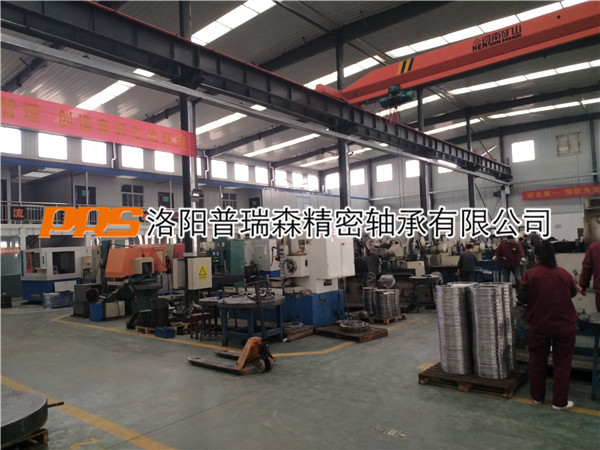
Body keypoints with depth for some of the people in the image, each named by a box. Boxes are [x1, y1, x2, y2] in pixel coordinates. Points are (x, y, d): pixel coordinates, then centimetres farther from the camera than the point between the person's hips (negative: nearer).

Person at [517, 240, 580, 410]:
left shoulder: (530, 274, -9)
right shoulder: (564, 274, -3)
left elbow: (522, 298, -10)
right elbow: (573, 292, 14)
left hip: (539, 325, -1)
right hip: (565, 324, 1)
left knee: (537, 361, 14)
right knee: (562, 362, 11)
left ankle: (537, 397, 25)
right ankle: (560, 401, 16)